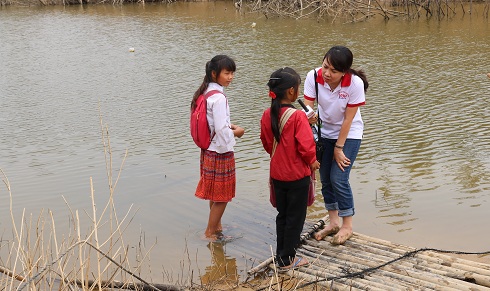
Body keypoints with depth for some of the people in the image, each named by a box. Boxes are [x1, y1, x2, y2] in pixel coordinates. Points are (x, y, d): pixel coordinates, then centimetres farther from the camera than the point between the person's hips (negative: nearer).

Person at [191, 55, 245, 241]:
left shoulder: (205, 92, 5)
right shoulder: (218, 98, -23)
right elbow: (221, 130, -25)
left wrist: (229, 125, 5)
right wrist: (236, 133, -7)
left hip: (209, 150, 9)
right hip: (220, 151, -9)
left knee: (215, 193, 21)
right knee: (222, 196, 5)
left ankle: (216, 226, 35)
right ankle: (211, 232, 16)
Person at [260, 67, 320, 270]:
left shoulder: (267, 115, -2)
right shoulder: (298, 116, -22)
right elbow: (306, 146, -22)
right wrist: (312, 162, -3)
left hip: (277, 173, 6)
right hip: (297, 174, -6)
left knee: (282, 215, 19)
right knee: (295, 217, 7)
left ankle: (281, 254, 28)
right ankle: (287, 260, 15)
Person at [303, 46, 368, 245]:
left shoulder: (355, 83, -28)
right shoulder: (313, 77, -22)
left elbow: (348, 119, -21)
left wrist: (339, 148, -14)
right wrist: (309, 117, -44)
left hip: (349, 134, -4)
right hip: (324, 131, 4)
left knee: (338, 178, -10)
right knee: (325, 179, 8)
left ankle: (347, 226, 10)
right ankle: (333, 222, 27)